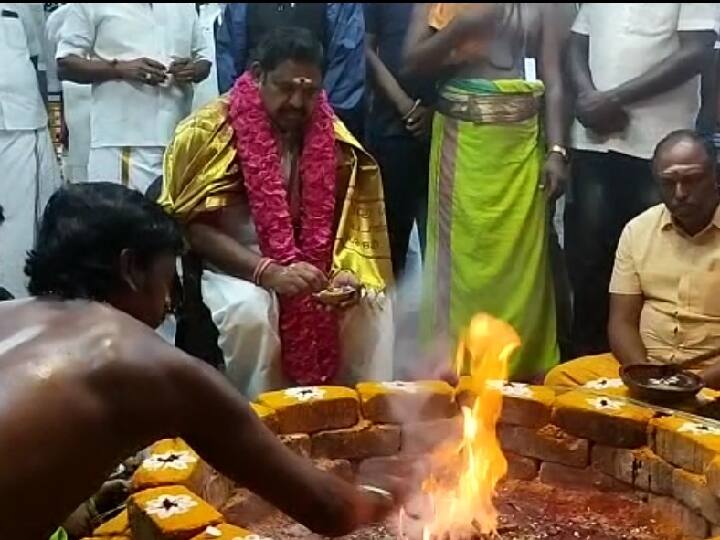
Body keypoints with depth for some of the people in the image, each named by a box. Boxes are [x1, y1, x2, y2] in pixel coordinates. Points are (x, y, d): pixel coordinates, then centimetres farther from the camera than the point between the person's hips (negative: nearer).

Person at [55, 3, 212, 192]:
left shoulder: (186, 6, 15)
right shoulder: (93, 6, 2)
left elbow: (203, 57, 21)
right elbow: (65, 64, -1)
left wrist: (194, 70, -3)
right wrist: (119, 68, -15)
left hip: (179, 139, 4)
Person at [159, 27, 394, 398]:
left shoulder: (331, 137, 1)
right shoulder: (211, 133, -11)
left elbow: (348, 218, 5)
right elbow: (196, 227, -15)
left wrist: (345, 271, -16)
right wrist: (268, 272, -27)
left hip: (314, 267, 4)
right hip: (234, 267, -4)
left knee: (371, 302, -15)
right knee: (250, 309, -32)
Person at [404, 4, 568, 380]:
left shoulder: (540, 7, 9)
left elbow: (553, 78, 4)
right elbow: (413, 60, -1)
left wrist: (556, 148, -6)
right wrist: (461, 27, -16)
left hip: (522, 141, 1)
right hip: (462, 139, -1)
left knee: (520, 261, 3)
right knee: (461, 256, 3)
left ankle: (521, 367, 14)